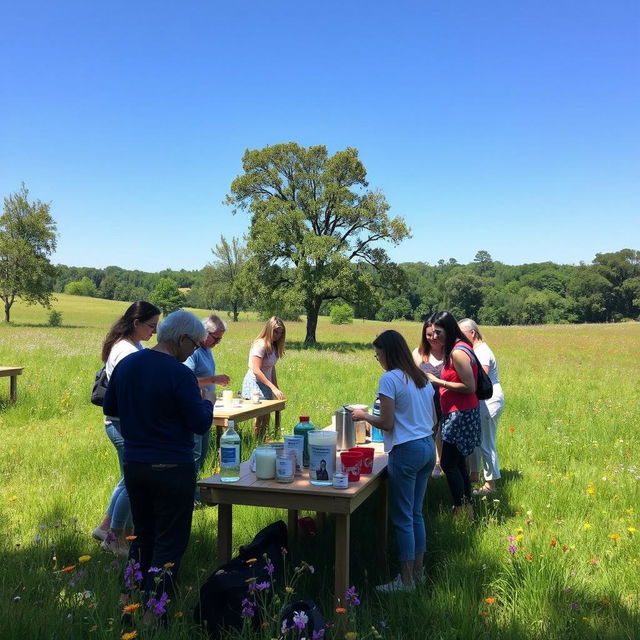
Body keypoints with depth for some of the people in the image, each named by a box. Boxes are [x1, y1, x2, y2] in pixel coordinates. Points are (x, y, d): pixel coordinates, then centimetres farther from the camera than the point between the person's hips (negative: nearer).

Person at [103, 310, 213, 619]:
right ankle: (154, 610, 7)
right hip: (172, 468, -7)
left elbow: (109, 408, 13)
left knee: (142, 535, 21)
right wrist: (206, 402, 3)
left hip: (133, 464, 7)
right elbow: (201, 424, -15)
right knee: (169, 542, 5)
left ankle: (130, 601, 27)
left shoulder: (126, 364, 2)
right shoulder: (179, 374, -19)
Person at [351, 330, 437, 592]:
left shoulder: (390, 379, -12)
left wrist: (364, 416, 2)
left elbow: (386, 423, -14)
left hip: (406, 451, -8)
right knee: (416, 513, 17)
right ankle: (418, 571, 26)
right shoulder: (422, 378, 12)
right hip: (428, 447, 9)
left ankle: (406, 579, 10)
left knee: (402, 517, 2)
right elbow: (433, 419, 16)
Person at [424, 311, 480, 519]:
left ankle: (461, 510, 3)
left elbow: (469, 387, -22)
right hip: (458, 413, 10)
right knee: (458, 462, 15)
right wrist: (439, 379, 8)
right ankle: (467, 507, 24)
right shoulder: (458, 348, 11)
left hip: (461, 414, -10)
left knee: (448, 463, -5)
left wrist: (438, 381, -18)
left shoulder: (458, 352, -19)